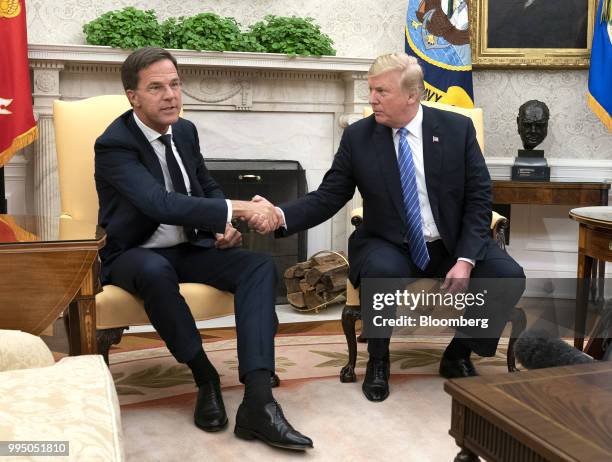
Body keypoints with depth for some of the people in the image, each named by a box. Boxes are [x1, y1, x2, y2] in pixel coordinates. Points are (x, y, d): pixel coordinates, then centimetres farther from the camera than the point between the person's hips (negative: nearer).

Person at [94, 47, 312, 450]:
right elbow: (161, 203, -33)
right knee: (156, 271, -42)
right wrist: (237, 209, -37)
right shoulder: (114, 145, -18)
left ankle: (258, 402, -32)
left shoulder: (185, 131, 4)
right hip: (135, 255, -5)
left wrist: (224, 226, -4)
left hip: (190, 248, 6)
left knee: (260, 266, -20)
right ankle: (205, 376, -19)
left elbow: (208, 187, 18)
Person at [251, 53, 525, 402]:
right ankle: (378, 360, -6)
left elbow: (479, 199, -5)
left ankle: (459, 354, 6)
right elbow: (327, 198, -4)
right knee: (384, 271, -36)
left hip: (452, 245, 2)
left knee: (508, 277, -23)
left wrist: (465, 260, -17)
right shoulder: (358, 137, -5)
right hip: (389, 248, -1)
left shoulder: (457, 128, -5)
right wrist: (281, 216, -23)